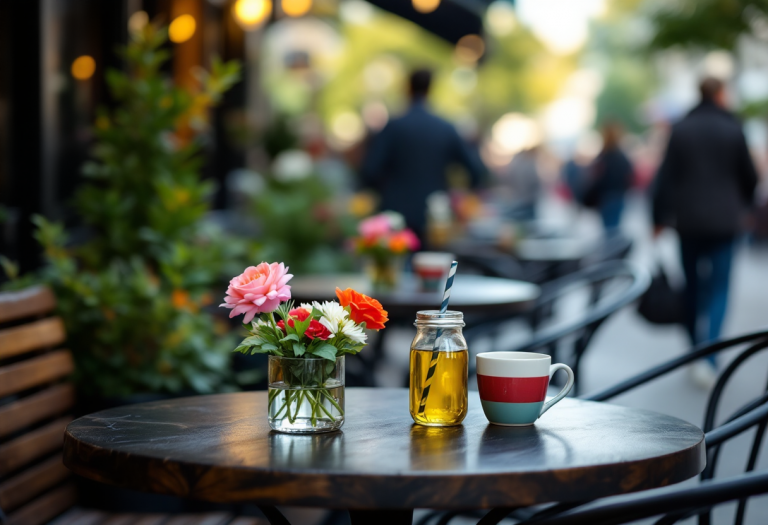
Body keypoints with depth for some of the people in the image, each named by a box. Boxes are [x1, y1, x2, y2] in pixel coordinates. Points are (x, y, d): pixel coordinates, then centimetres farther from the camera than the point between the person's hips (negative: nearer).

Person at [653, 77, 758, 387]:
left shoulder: (681, 130, 0)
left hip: (688, 221, 2)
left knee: (693, 285, 14)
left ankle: (696, 350, 23)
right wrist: (742, 206, 24)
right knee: (719, 288, -1)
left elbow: (666, 177, -2)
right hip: (724, 221, -2)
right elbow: (749, 177, 4)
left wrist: (660, 218, 5)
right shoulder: (733, 130, -4)